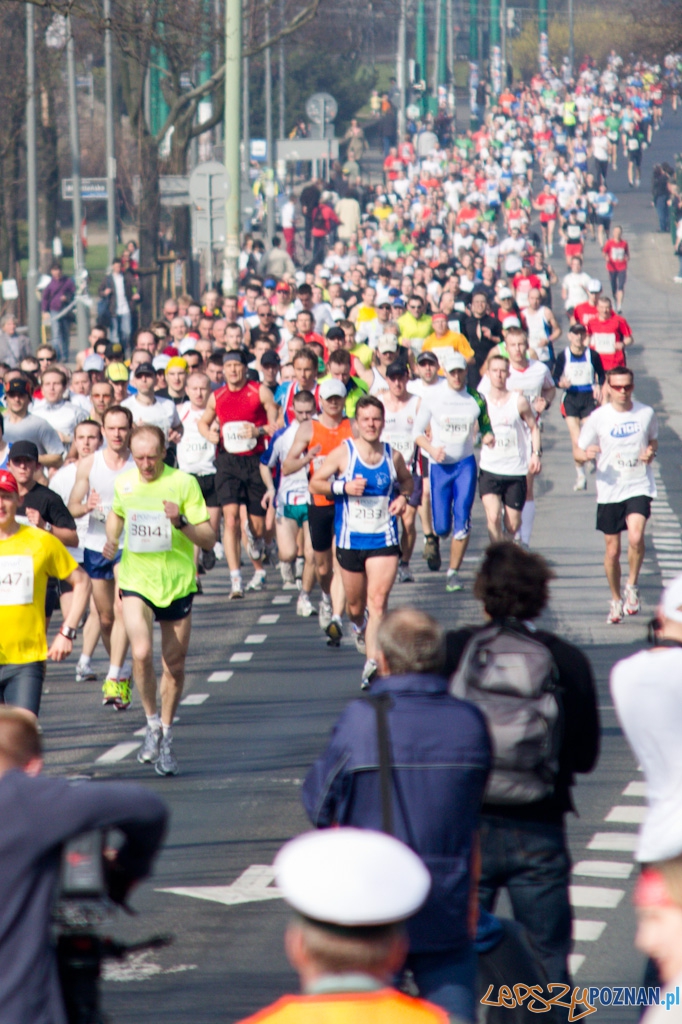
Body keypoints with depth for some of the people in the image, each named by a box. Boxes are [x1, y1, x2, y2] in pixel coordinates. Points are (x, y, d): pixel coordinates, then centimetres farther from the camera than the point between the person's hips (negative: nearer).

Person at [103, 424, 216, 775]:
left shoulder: (183, 483, -7)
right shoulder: (123, 483, 3)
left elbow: (209, 539, -8)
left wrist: (181, 522, -25)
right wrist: (111, 540, 7)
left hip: (177, 584, -1)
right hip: (136, 582, 1)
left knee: (174, 666, 7)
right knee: (142, 653, -21)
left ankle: (165, 737, 25)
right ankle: (152, 723, 0)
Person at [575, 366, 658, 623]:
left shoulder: (646, 413, -1)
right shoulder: (598, 417, -6)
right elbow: (577, 451, 0)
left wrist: (651, 452, -5)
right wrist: (585, 454, -24)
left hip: (639, 487, 0)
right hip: (609, 491, 0)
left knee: (636, 537, -23)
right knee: (612, 550, 6)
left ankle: (632, 585, 2)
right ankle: (616, 600, 27)